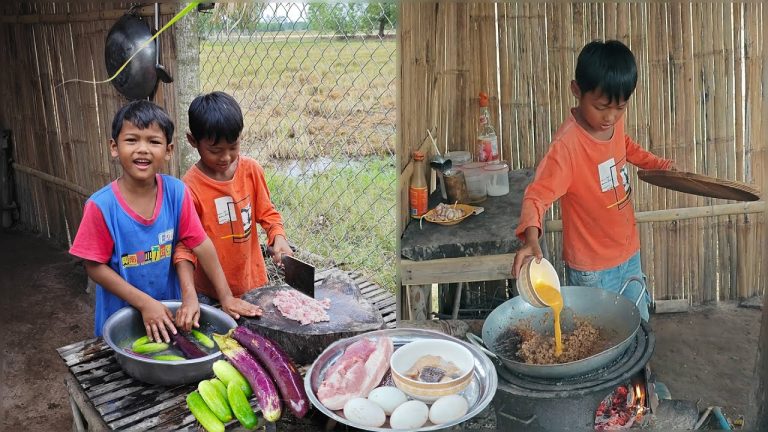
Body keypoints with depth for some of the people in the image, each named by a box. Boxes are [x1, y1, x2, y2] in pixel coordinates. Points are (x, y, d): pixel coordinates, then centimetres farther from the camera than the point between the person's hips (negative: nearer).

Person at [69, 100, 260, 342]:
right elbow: (94, 266, -14)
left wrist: (226, 297, -7)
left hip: (168, 312, 2)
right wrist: (145, 303, -20)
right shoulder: (102, 206, -20)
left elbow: (201, 245, -7)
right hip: (120, 316, -2)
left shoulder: (176, 193, -14)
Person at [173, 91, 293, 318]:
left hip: (253, 283, 3)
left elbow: (267, 213, 5)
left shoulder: (252, 170, -5)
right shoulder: (190, 187, -16)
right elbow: (184, 244, -16)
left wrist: (278, 238, -16)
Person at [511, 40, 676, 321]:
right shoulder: (567, 144, -28)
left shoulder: (614, 121, -5)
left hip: (629, 254, 7)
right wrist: (531, 237, -50)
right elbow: (537, 195, -33)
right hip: (592, 270, -7)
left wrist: (660, 165, 10)